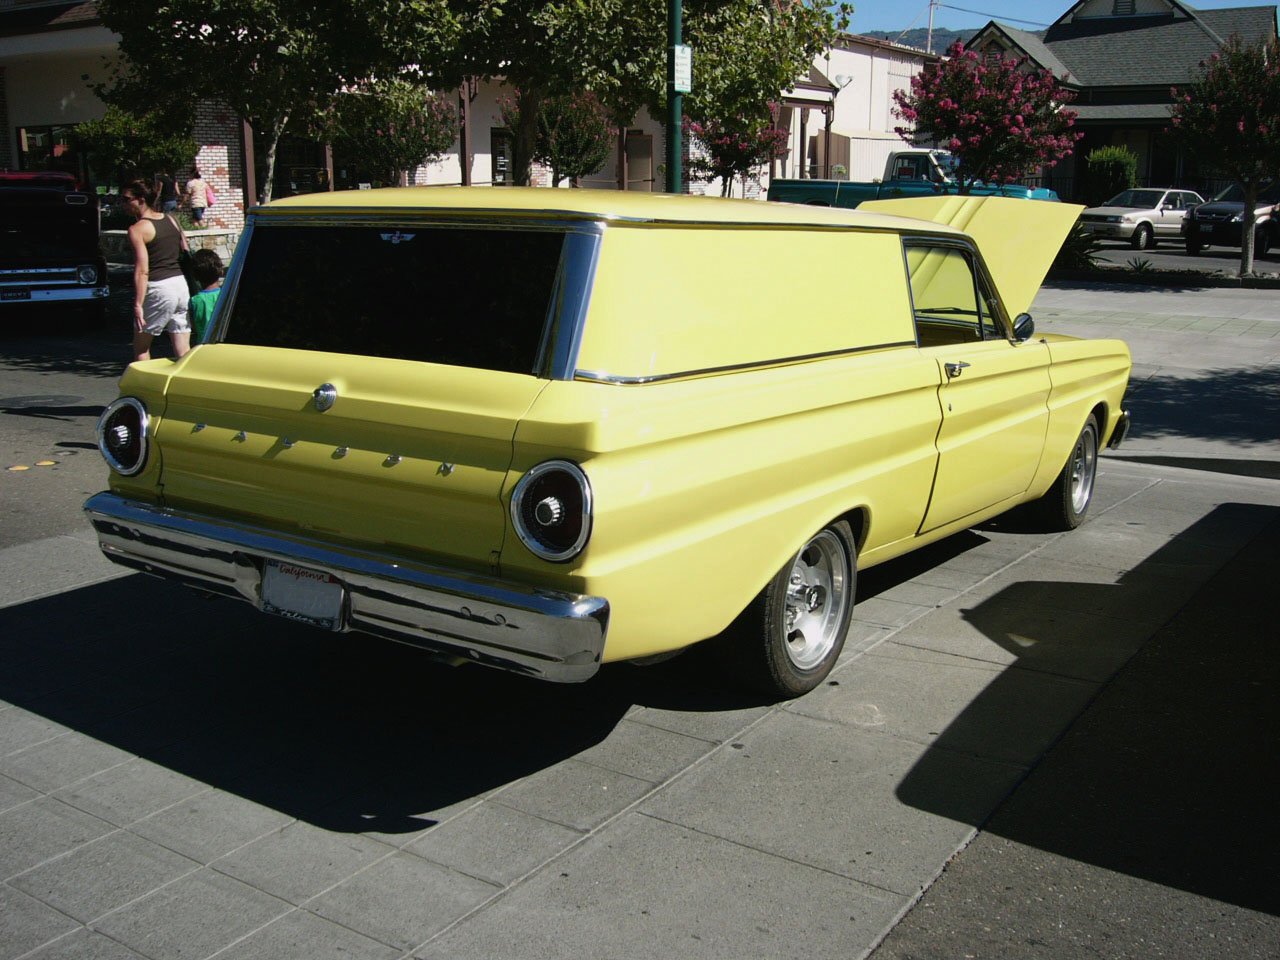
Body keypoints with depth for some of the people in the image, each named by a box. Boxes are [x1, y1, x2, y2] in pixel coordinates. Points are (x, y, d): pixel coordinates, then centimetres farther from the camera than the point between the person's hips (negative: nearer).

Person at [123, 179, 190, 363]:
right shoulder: (171, 220, 12)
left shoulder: (137, 229, -8)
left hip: (159, 288, -6)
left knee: (141, 346, 11)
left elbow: (142, 270, -14)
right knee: (183, 350, 6)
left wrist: (138, 304, -15)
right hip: (182, 284, 6)